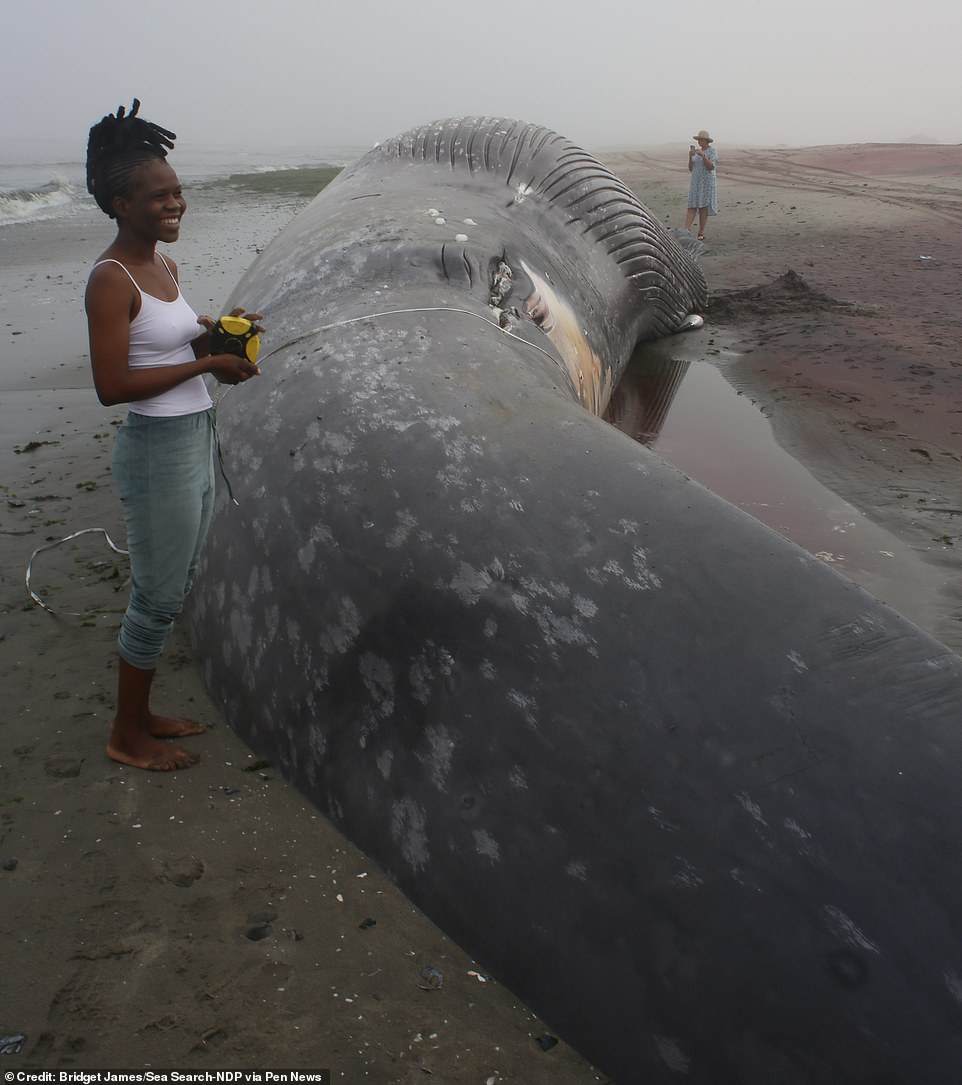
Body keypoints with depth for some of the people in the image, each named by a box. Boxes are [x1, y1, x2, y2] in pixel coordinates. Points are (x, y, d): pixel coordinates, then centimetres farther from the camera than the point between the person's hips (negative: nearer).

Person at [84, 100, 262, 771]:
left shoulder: (164, 265, 10)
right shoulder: (111, 280, -16)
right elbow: (112, 387, -23)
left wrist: (219, 330, 1)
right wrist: (206, 362, -18)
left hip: (196, 441, 9)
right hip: (157, 449, -9)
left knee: (174, 590, 17)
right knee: (159, 597, 3)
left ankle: (142, 714, 34)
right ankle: (127, 736, 22)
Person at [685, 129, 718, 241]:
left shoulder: (712, 151, -4)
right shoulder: (696, 151, 13)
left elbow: (711, 167, -16)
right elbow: (691, 169, 9)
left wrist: (703, 155, -26)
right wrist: (690, 157, -8)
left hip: (707, 182, -5)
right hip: (695, 183, 5)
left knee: (704, 207, -2)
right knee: (691, 207, -4)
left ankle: (701, 233, 5)